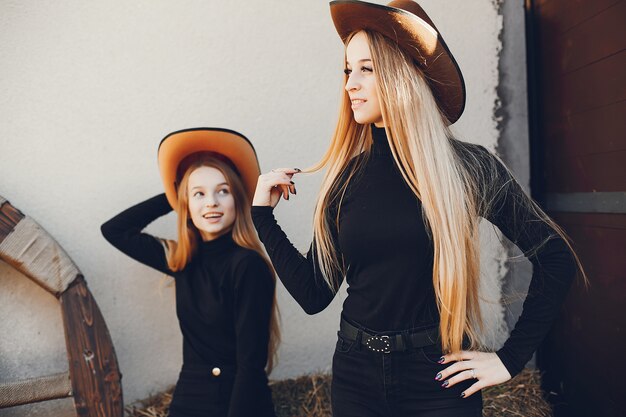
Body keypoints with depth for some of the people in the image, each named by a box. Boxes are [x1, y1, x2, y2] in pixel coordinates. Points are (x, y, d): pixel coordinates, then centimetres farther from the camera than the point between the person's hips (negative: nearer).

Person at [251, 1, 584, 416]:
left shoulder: (469, 167, -10)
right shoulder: (346, 176, -2)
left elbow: (557, 258, -4)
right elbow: (314, 295, 0)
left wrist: (510, 359, -6)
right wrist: (264, 215, -4)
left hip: (439, 379, -3)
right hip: (356, 372, 3)